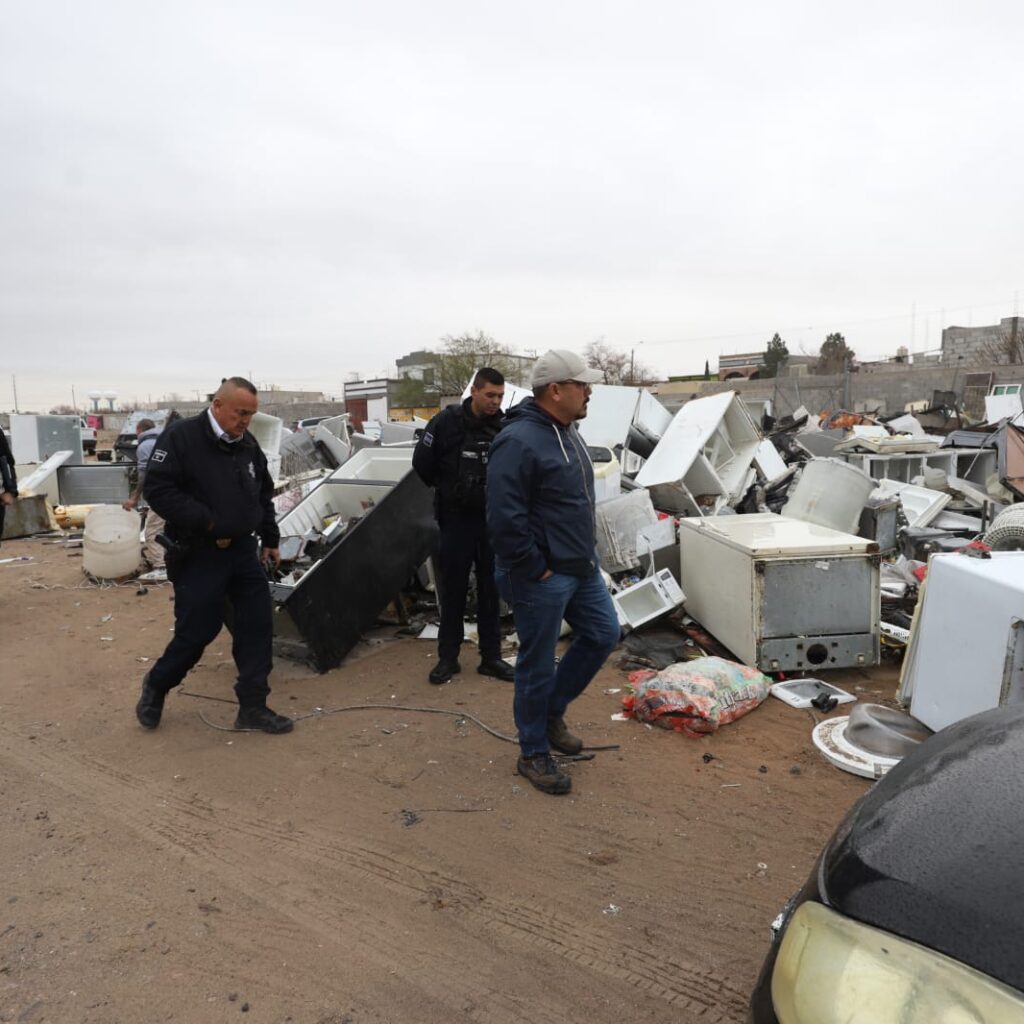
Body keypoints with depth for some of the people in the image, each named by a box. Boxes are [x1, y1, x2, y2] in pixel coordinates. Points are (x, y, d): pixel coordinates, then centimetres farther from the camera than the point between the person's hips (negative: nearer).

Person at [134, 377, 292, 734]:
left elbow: (263, 495, 19)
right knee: (196, 631, 0)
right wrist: (207, 523, -20)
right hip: (198, 555, -6)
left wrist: (270, 538, 16)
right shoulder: (181, 437, -12)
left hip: (243, 551, 7)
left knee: (257, 625, 4)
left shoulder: (248, 444, 9)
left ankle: (253, 707, 15)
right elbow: (157, 489, -18)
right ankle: (156, 685, 31)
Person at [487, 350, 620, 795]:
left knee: (603, 633, 17)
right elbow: (504, 517, -26)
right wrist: (535, 570, -19)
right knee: (538, 665, 4)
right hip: (541, 577, -9)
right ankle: (534, 754, 24)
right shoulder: (519, 441, -22)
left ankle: (552, 712, 33)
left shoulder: (566, 432, 10)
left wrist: (585, 554, 16)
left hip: (581, 567, 10)